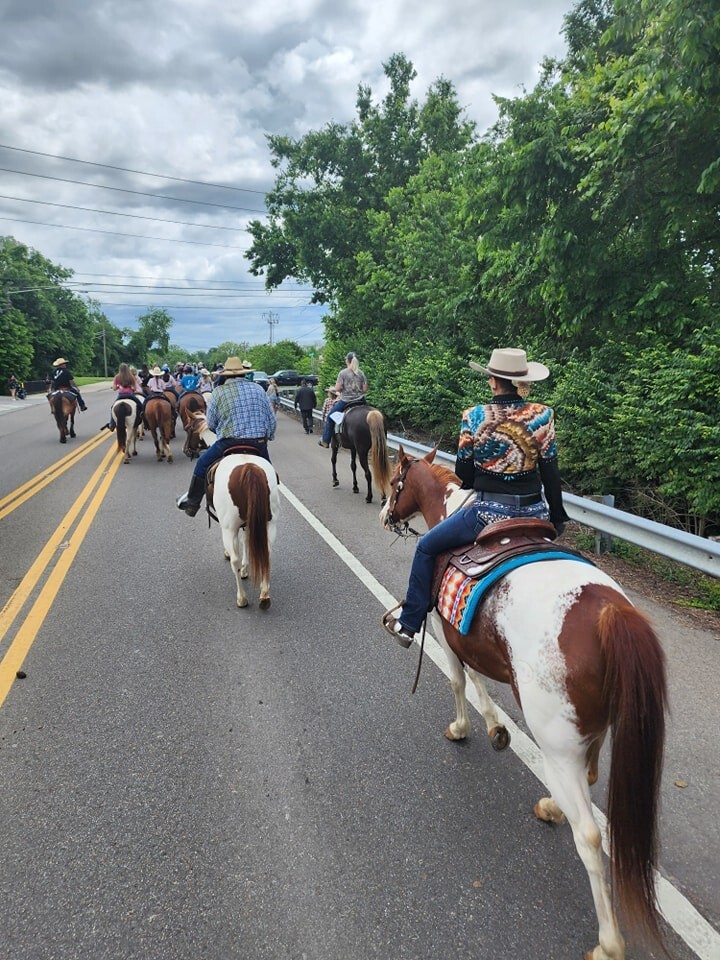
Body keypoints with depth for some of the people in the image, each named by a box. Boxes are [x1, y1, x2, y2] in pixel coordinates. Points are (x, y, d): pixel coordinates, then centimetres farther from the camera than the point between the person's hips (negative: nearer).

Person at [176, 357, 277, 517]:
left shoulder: (219, 391, 2)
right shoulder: (258, 389, 10)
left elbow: (211, 423, 4)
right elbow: (272, 421, 9)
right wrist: (266, 437, 23)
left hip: (230, 443, -2)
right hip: (260, 444, 3)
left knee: (202, 463, 17)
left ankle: (192, 502, 24)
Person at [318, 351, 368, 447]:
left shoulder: (343, 373, -10)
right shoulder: (361, 373, 2)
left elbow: (337, 388, -14)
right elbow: (365, 389, 0)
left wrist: (344, 389, 7)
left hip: (345, 401, -3)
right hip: (360, 400, 4)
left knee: (330, 417, 13)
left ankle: (325, 441, 15)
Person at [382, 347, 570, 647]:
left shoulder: (475, 417, -10)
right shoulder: (543, 416, -4)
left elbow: (463, 473, -2)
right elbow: (550, 472, 0)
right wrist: (558, 517, 12)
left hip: (489, 511, -3)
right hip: (534, 512, 4)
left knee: (426, 547, 18)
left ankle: (408, 624, 26)